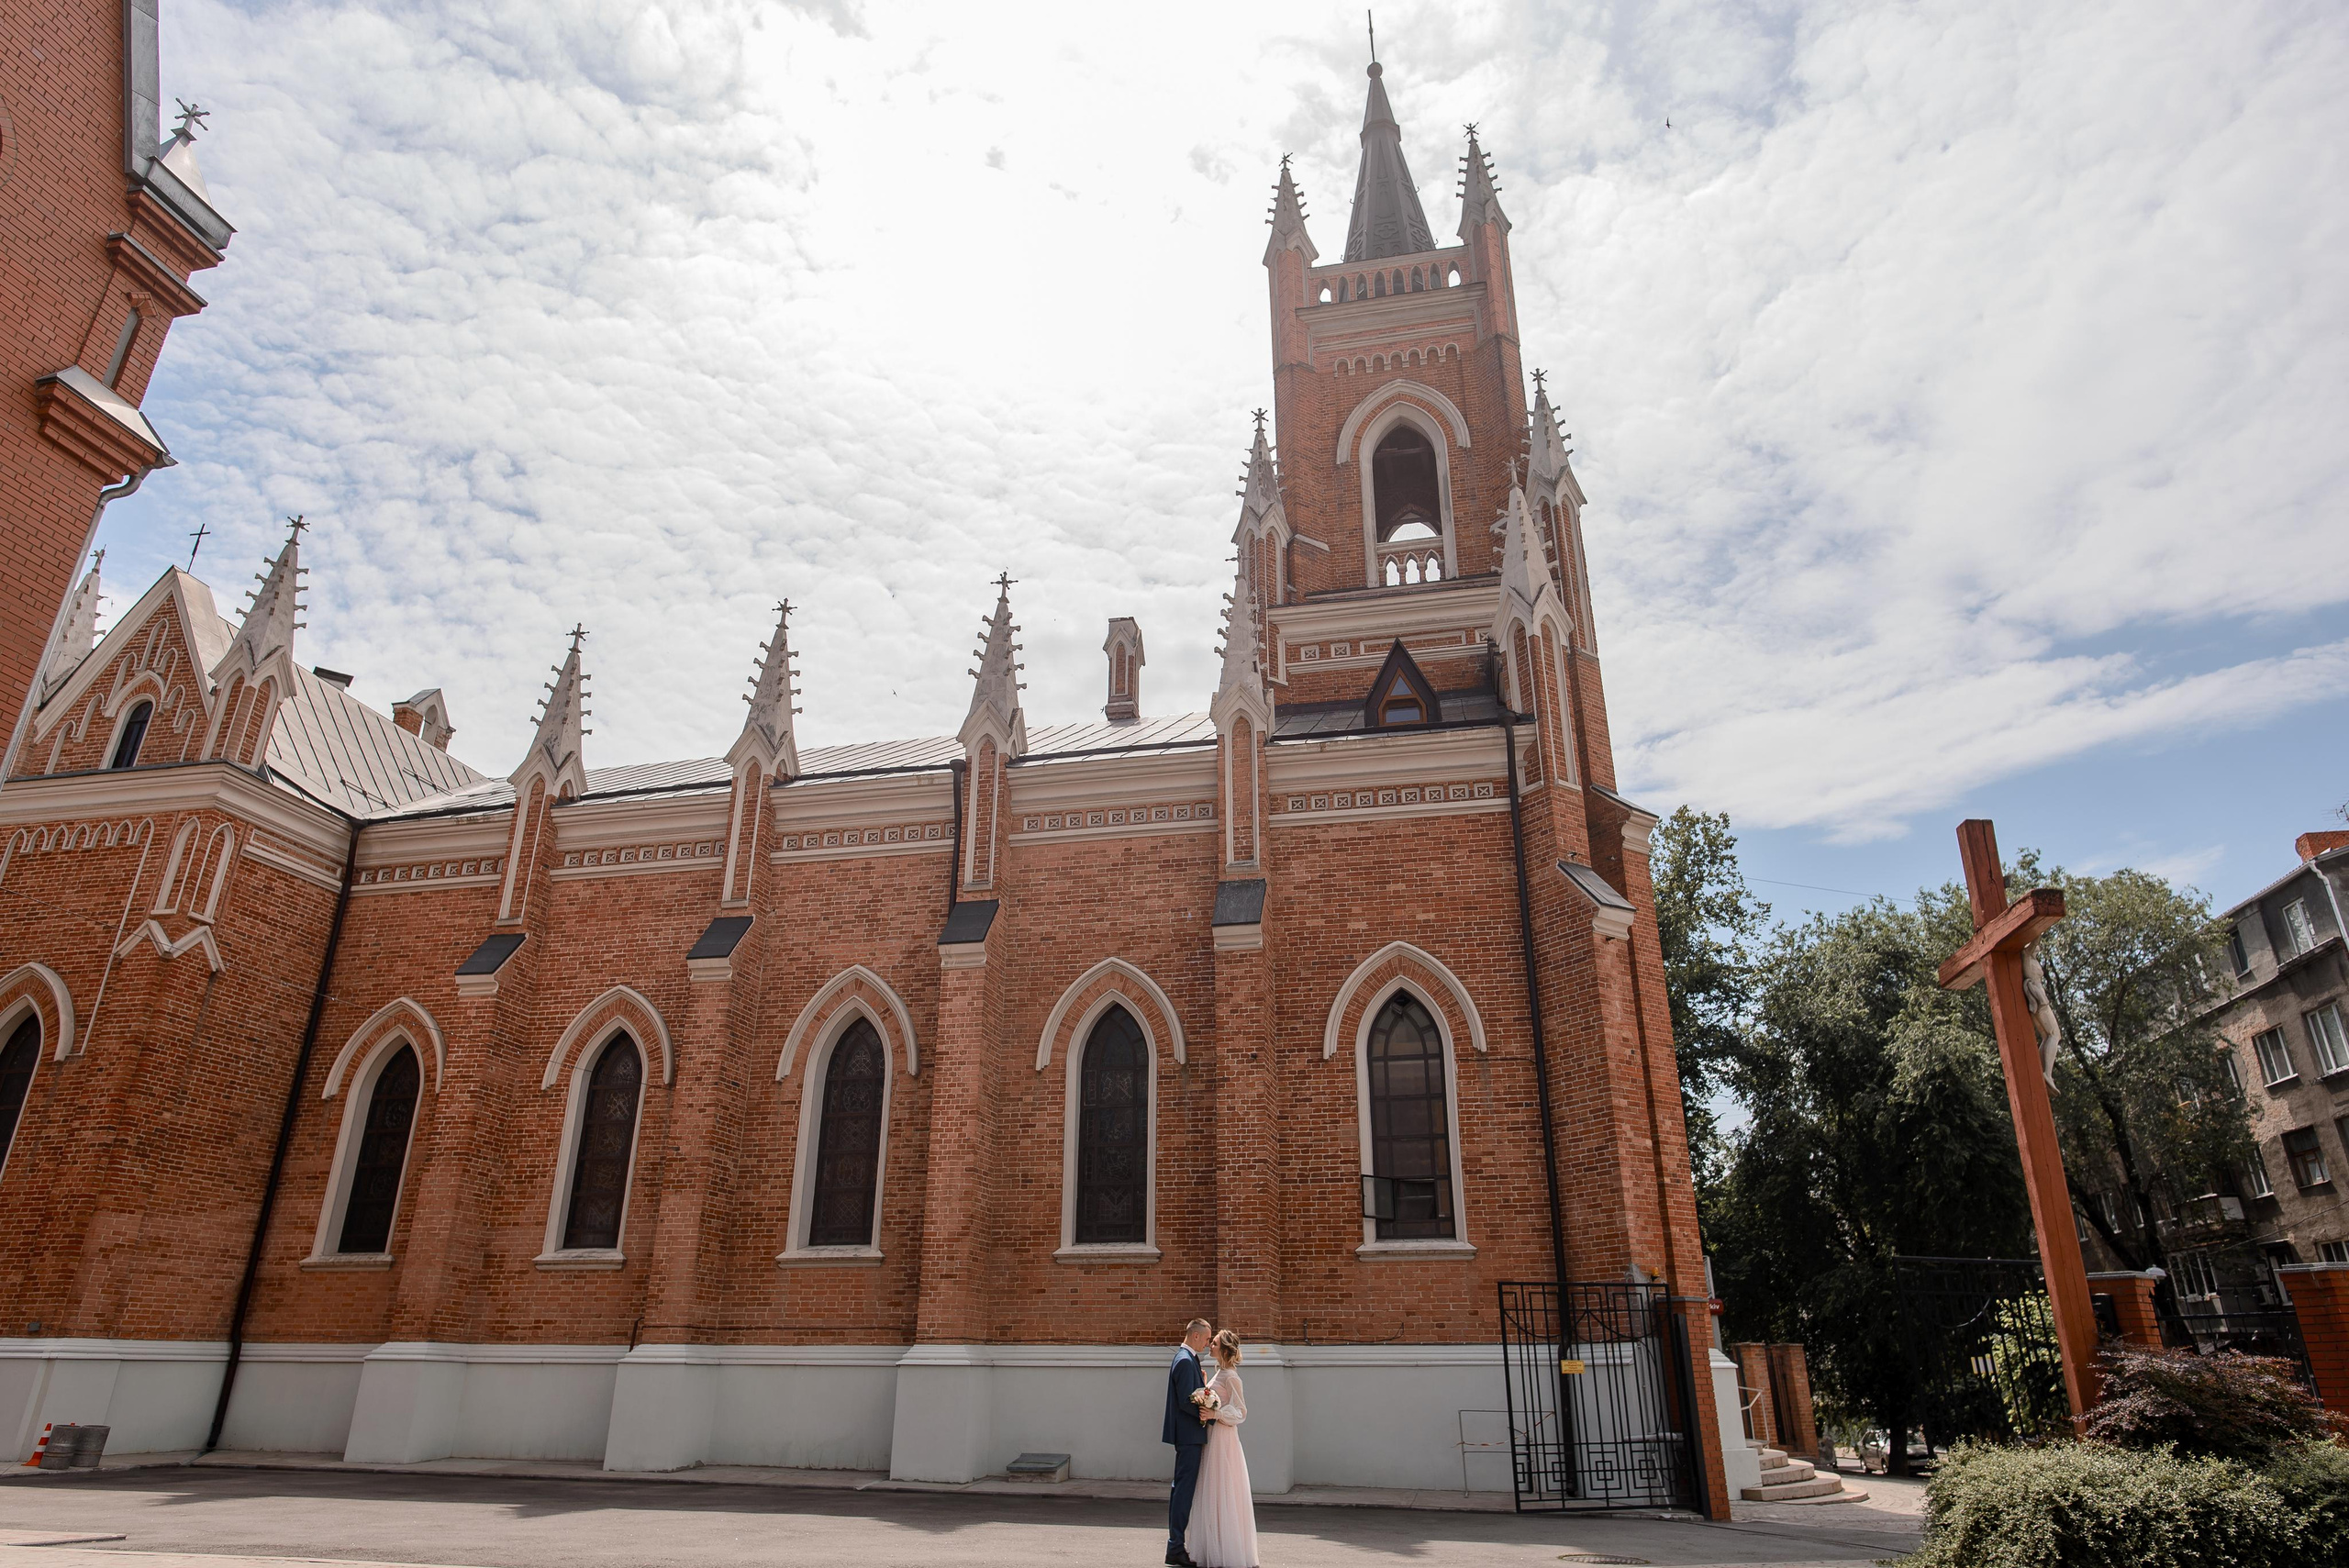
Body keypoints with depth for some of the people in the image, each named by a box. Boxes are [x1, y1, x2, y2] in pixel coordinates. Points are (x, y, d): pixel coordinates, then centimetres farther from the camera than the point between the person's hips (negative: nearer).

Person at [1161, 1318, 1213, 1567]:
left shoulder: (1185, 1359, 15)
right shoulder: (1185, 1361, -17)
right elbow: (1186, 1401, -22)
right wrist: (1209, 1414, -12)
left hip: (1188, 1436, 10)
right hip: (1189, 1435, -10)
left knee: (1182, 1489, 14)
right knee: (1184, 1489, -6)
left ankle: (1175, 1546, 21)